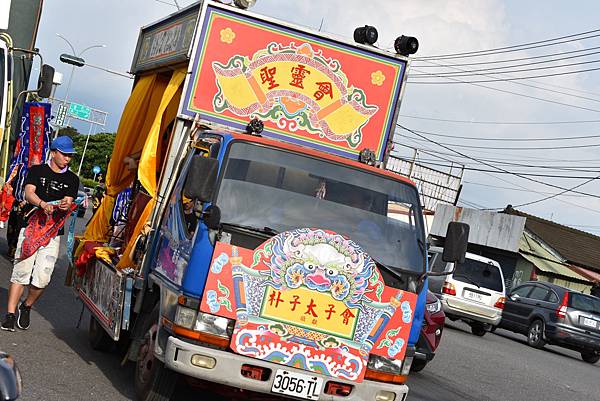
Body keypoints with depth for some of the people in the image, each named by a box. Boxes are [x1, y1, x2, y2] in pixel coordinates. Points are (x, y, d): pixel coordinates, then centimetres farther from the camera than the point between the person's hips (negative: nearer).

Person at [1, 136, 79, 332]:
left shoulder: (72, 179, 13)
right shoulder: (37, 171, 7)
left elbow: (69, 203, 4)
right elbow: (28, 193, -7)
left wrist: (65, 205, -21)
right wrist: (43, 204, -28)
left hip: (54, 232, 1)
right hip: (31, 226, -1)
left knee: (42, 277, -8)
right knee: (21, 271, -8)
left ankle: (26, 307, 16)